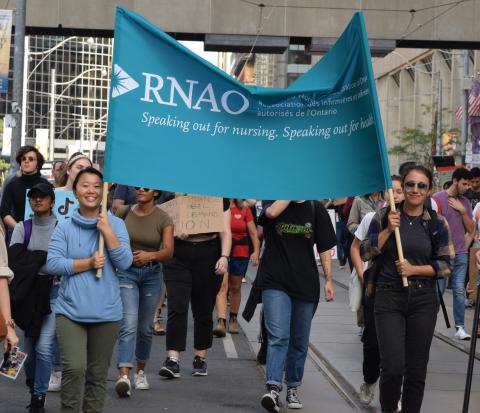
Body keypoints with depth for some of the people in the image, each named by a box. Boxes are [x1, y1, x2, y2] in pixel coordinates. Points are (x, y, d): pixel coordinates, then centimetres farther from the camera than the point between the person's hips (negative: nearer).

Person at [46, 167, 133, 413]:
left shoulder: (115, 224, 3)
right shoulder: (64, 227, 2)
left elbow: (124, 263, -6)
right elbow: (53, 264, -7)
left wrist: (107, 231, -14)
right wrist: (88, 263, -14)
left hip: (106, 312, 1)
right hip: (70, 310, -1)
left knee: (97, 374, 9)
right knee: (74, 368, -17)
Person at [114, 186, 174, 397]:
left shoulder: (163, 219, -5)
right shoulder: (123, 212, -2)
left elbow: (168, 251, -16)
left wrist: (150, 255, -34)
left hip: (152, 274, 1)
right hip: (126, 271, -1)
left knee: (145, 328, 12)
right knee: (129, 324, -17)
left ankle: (140, 371, 31)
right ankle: (123, 376, -25)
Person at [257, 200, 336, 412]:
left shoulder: (315, 209, 6)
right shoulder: (274, 201, 2)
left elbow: (324, 248, 6)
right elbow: (271, 212, -25)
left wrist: (328, 279, 0)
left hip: (305, 284, 3)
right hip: (275, 281, -3)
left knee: (300, 341, 10)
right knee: (278, 336, -15)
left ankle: (292, 388, 23)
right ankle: (273, 388, -21)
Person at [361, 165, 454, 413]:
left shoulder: (437, 223, 4)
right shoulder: (384, 217, 2)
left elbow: (446, 264, 4)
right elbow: (365, 254, -1)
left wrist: (414, 269, -9)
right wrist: (388, 230, -12)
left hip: (423, 300, 2)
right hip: (388, 299, -2)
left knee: (416, 369, 5)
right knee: (392, 367, -10)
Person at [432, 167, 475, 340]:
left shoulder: (465, 202, 12)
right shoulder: (438, 199, -4)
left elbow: (471, 229, 10)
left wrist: (463, 211, -4)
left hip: (461, 254, 4)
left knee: (459, 290, 0)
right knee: (438, 290, 0)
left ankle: (460, 328, 1)